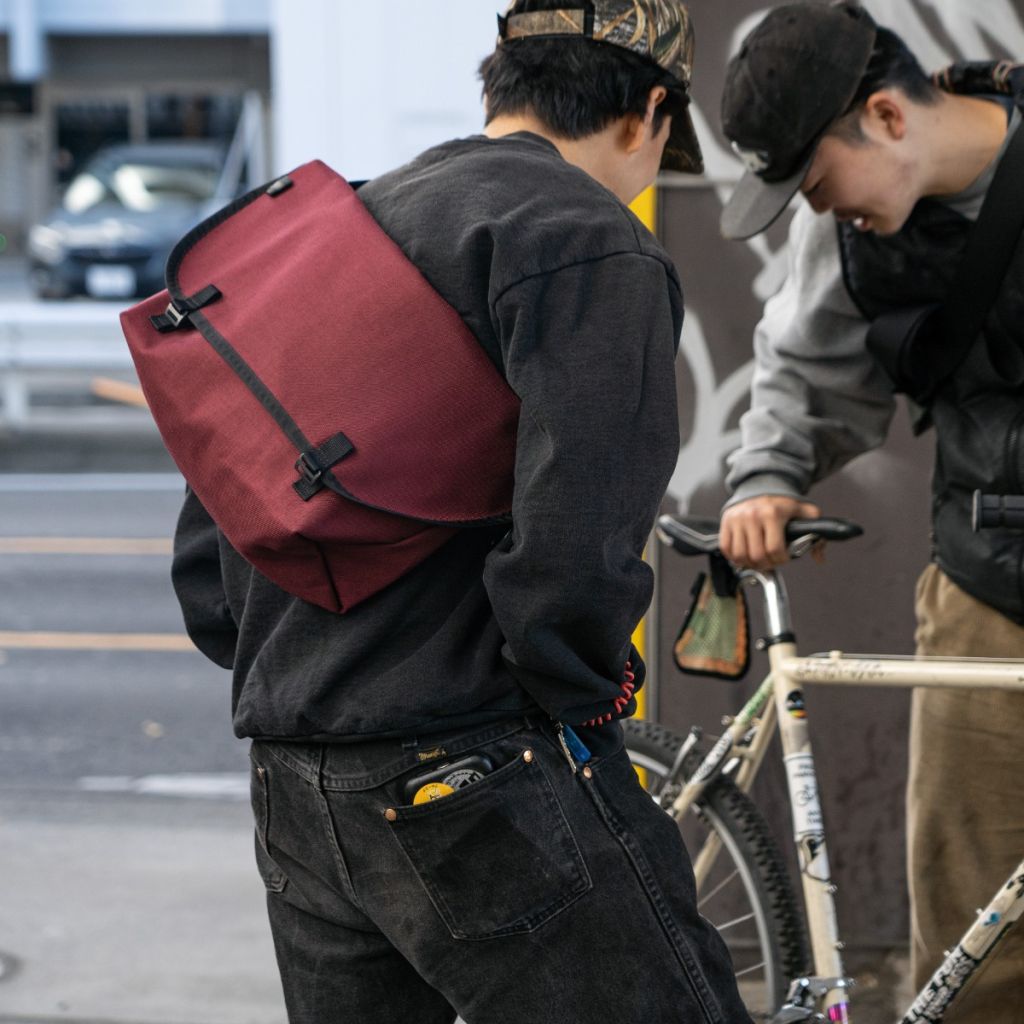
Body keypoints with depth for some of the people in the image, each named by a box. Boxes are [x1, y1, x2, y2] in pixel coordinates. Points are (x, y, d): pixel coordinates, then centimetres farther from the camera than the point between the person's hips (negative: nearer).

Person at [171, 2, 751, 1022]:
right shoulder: (586, 240, -9)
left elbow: (206, 562, 19)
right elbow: (575, 546, -23)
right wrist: (582, 696, -6)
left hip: (293, 799, 9)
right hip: (485, 785, -8)